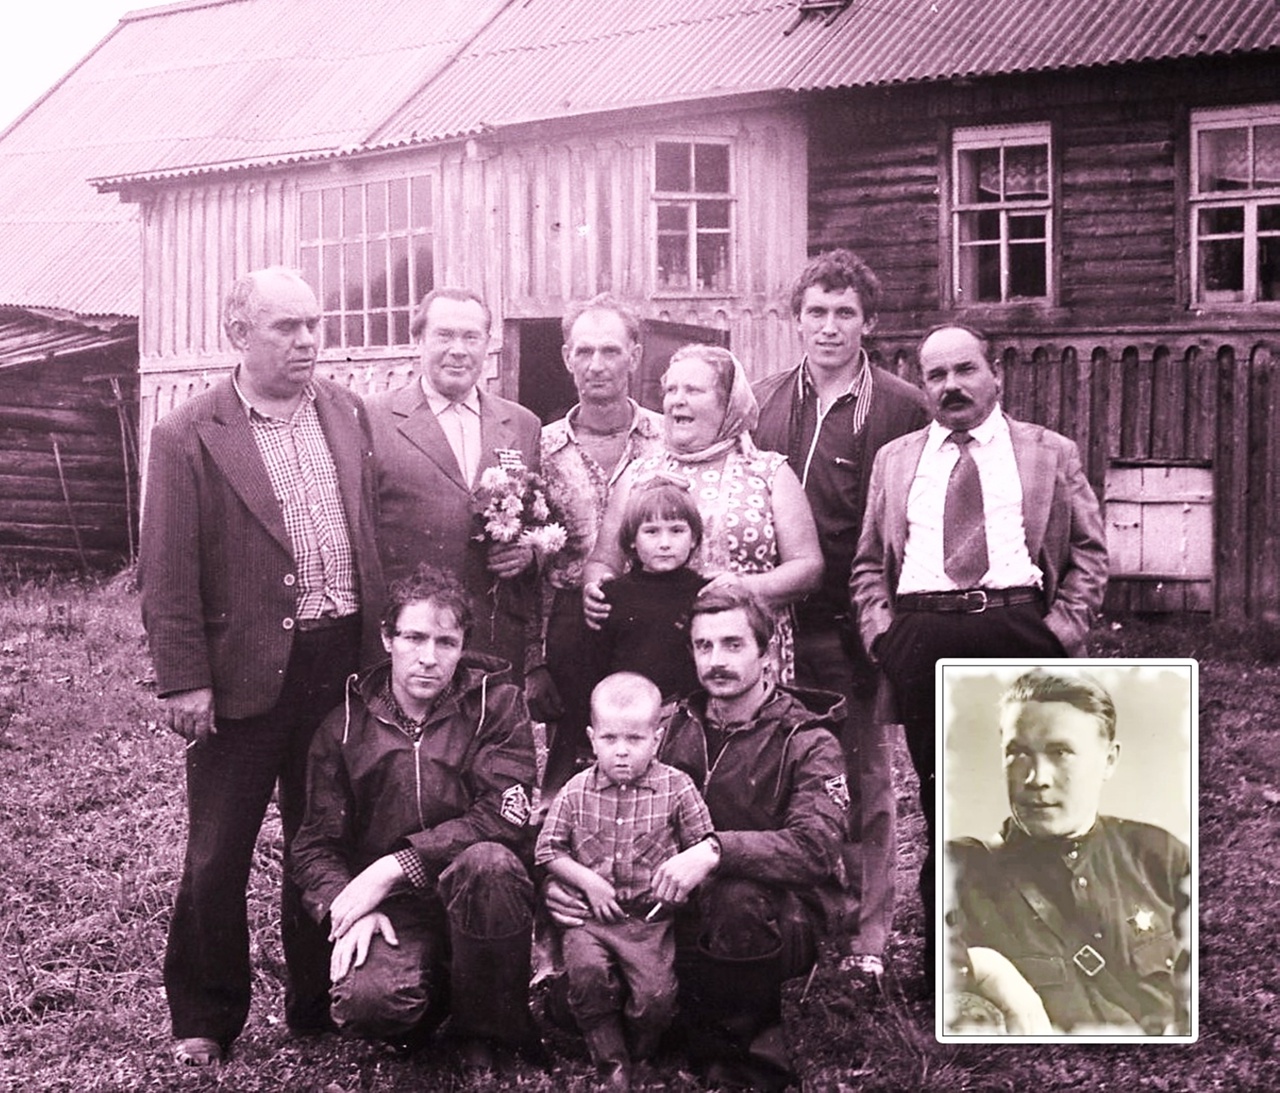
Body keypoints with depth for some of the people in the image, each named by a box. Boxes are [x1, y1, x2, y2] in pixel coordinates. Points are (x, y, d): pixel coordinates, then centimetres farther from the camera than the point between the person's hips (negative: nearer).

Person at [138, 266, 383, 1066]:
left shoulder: (349, 415, 8)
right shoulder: (189, 438, -6)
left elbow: (378, 534, 10)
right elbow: (168, 572, -8)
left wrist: (381, 641, 5)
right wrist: (185, 679, -11)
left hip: (342, 660, 4)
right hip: (245, 671, -4)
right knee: (218, 856, 6)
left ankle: (319, 1003, 30)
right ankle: (206, 1021, 23)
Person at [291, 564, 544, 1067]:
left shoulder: (495, 701, -1)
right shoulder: (345, 724, 5)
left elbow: (503, 814, -14)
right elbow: (317, 845, 7)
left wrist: (395, 866, -19)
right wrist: (347, 906, -14)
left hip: (479, 897, -1)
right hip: (395, 913, 1)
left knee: (486, 862, -36)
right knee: (365, 999, -31)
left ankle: (489, 1028, -11)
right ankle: (433, 1003, 9)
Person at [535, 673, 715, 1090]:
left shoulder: (676, 787, -1)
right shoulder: (577, 791, 3)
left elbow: (703, 847, 5)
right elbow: (548, 849, 6)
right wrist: (586, 881, -5)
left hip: (651, 918, -1)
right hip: (591, 914, 1)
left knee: (656, 993, -19)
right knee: (587, 970, -26)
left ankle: (635, 1053, 15)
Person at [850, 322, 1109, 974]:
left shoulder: (1052, 454, 12)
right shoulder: (894, 460, 18)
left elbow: (1090, 550, 11)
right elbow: (868, 561, 19)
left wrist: (1064, 624, -2)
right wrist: (878, 626, 3)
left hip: (1018, 628, -1)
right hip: (920, 636, 2)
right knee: (940, 798, 5)